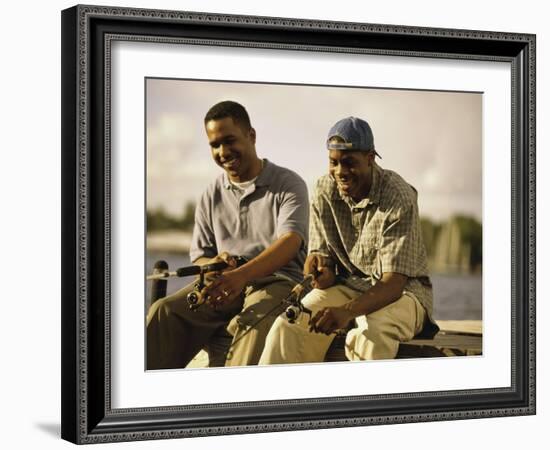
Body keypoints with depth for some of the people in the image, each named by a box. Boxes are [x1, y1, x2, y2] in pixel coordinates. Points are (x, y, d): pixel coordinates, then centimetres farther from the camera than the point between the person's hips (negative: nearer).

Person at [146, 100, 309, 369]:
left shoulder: (288, 185, 3)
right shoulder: (212, 195, 18)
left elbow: (289, 242, -14)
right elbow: (198, 257, 18)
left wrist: (241, 274, -32)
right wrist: (216, 264, -10)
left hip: (277, 280, -4)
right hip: (226, 282, 4)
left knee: (254, 321, -39)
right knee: (165, 311, -23)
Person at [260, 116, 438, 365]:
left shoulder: (399, 198, -20)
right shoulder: (324, 190, -3)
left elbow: (394, 282, -26)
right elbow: (321, 253, 1)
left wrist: (348, 311, -44)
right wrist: (319, 271, -26)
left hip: (401, 291, -4)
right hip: (347, 285, 4)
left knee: (372, 332, -38)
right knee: (288, 325, -24)